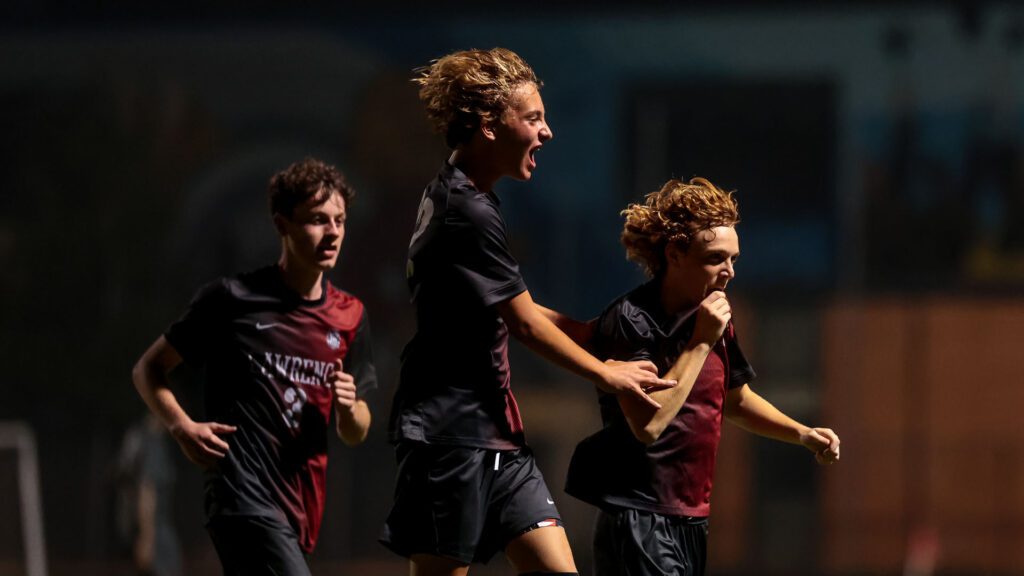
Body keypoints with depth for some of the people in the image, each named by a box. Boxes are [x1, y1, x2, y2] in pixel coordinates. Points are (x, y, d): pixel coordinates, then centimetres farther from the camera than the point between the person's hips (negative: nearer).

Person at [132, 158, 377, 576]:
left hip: (299, 505, 7)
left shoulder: (349, 317, 12)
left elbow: (355, 434, 19)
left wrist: (348, 408, -4)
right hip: (242, 491, -7)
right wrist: (182, 427, -12)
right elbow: (148, 369, 6)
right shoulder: (233, 299, -3)